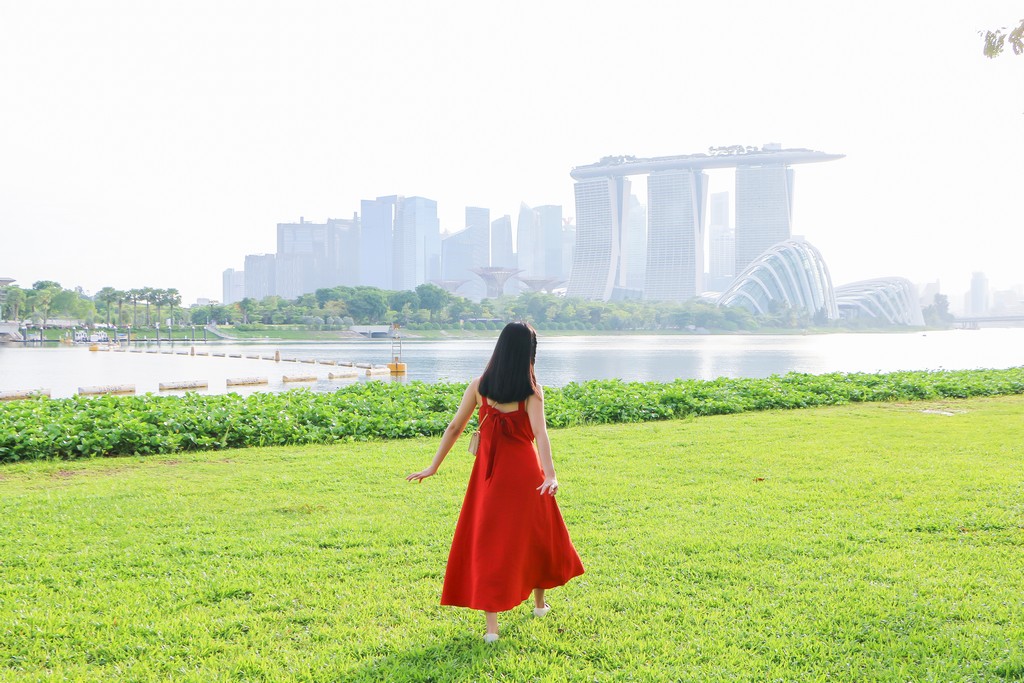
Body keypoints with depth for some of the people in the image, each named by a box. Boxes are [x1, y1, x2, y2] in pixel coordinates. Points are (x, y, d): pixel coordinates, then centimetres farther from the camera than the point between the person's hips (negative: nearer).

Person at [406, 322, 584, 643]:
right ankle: (539, 601, 39)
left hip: (489, 473, 1)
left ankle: (491, 624, -5)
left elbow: (454, 428, 1)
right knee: (536, 535, 21)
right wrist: (550, 475, -30)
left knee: (488, 543, 5)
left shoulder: (479, 386, -2)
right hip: (524, 472, -1)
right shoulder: (531, 391, -9)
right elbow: (540, 433, -22)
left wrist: (434, 466, 8)